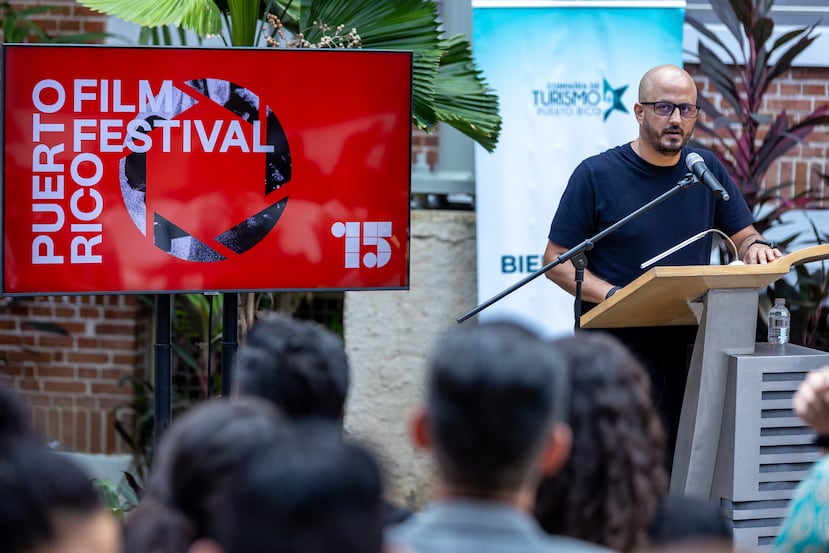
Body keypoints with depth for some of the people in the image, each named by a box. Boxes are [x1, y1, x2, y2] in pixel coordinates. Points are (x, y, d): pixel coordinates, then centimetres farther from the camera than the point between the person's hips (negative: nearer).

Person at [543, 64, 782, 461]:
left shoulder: (705, 169, 12)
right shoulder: (596, 175, -1)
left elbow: (743, 236, 20)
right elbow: (556, 260, -1)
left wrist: (756, 248, -5)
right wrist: (613, 296, -16)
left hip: (686, 347, 4)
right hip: (616, 347, -4)